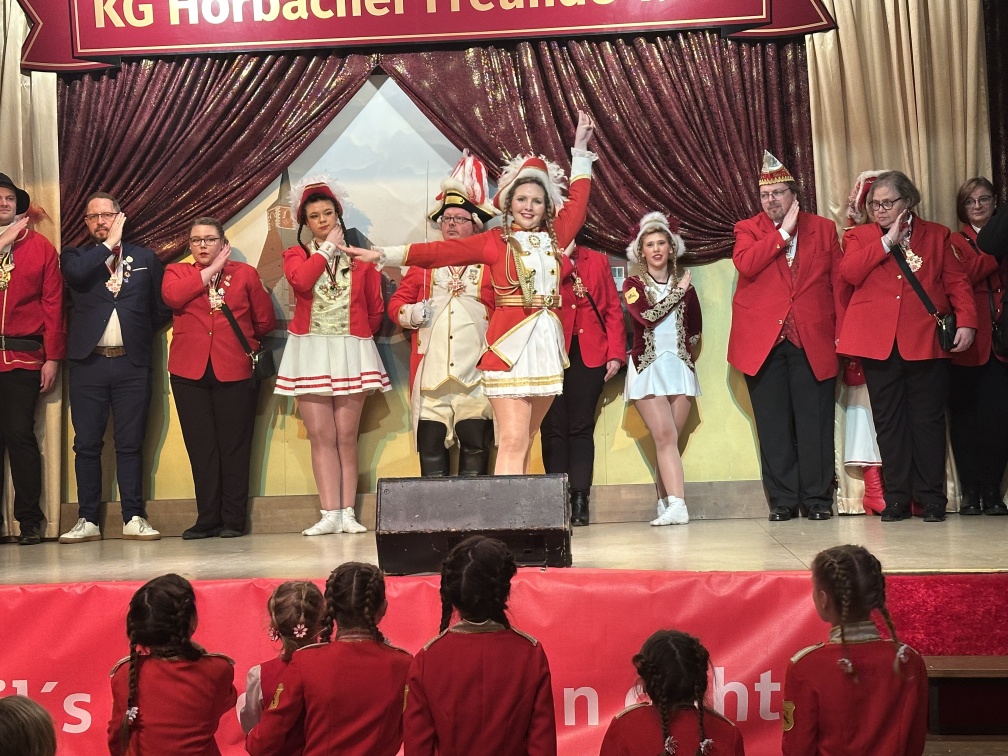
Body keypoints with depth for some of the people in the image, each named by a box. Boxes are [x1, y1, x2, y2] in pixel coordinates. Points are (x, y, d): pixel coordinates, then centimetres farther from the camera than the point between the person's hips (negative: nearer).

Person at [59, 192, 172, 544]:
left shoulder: (145, 258, 12)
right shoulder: (75, 256, 10)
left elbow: (162, 307, 12)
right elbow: (76, 273, -14)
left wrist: (140, 333, 4)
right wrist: (109, 243, -6)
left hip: (131, 364, 0)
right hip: (88, 363, 0)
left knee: (130, 445, 2)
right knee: (86, 445, 2)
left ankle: (134, 518, 6)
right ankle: (87, 520, 7)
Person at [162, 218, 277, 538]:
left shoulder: (245, 273, 11)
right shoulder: (177, 272, 13)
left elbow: (265, 321, 12)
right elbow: (172, 296, -10)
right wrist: (211, 270, -4)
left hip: (235, 371, -1)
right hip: (189, 371, 1)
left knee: (235, 446, -1)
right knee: (200, 448, 0)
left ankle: (233, 520, 6)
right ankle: (207, 519, 7)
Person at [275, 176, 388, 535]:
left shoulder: (359, 257, 7)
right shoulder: (296, 255, 8)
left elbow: (376, 309, 11)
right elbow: (301, 281, -15)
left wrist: (359, 336, 9)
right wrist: (327, 248, -5)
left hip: (351, 351, 0)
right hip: (310, 353, 0)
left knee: (346, 437, 0)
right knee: (321, 436, -3)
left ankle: (347, 514, 3)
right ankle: (330, 515, -3)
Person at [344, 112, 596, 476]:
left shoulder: (555, 238, 13)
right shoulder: (495, 241, 2)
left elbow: (578, 200, 25)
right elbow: (441, 251, -4)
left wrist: (580, 149, 29)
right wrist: (383, 255, -10)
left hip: (547, 346, 4)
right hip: (510, 347, -4)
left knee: (524, 442, 6)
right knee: (512, 441, -11)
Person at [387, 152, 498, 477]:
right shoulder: (423, 261, 15)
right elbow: (396, 303, 15)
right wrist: (411, 313, -6)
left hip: (475, 373, -2)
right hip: (430, 373, 2)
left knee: (476, 446, 1)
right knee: (431, 447, 4)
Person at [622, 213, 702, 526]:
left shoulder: (684, 284, 12)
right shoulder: (633, 284, 3)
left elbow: (695, 329, 17)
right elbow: (646, 316, -15)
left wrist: (683, 348, 2)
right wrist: (678, 292, -8)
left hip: (680, 368, 3)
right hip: (648, 368, -3)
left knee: (667, 440, 2)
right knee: (665, 437, -14)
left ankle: (665, 504, 9)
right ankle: (677, 506, -20)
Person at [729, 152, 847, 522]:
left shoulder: (824, 229, 12)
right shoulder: (748, 229, 9)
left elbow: (839, 283, 9)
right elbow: (745, 264, -12)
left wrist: (841, 333, 1)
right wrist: (783, 232, -10)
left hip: (813, 341, 0)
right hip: (764, 342, 0)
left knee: (815, 423, 0)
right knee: (774, 426, 2)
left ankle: (817, 498, 9)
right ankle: (783, 500, 10)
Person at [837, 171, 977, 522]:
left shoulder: (936, 235, 14)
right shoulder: (858, 236, 13)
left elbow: (957, 281, 8)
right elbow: (850, 272, -6)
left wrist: (966, 321, -6)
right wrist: (887, 241, -6)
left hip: (926, 340, 0)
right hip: (878, 341, 0)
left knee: (928, 418, 0)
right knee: (888, 421, 2)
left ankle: (932, 497, 7)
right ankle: (897, 498, 8)